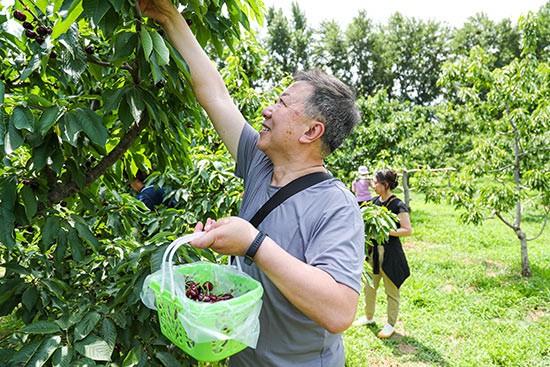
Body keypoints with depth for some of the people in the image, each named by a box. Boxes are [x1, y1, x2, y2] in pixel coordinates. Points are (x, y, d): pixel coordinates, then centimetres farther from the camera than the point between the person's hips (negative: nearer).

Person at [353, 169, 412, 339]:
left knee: (391, 291, 9)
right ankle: (369, 317, 38)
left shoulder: (398, 205, -13)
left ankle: (391, 325, 26)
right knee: (369, 287, 17)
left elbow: (408, 230, -17)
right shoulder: (374, 201, 7)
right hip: (374, 251, 7)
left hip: (390, 253, -6)